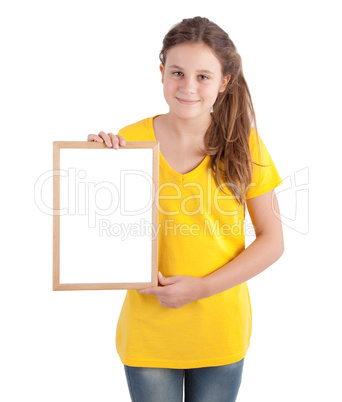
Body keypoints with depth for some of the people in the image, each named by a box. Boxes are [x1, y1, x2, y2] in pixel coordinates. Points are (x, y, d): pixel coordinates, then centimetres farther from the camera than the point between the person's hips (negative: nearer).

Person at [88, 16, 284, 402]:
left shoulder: (243, 143, -4)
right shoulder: (130, 141, -6)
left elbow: (272, 240, -3)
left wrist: (202, 287, -13)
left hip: (221, 329, 1)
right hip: (148, 330, 0)